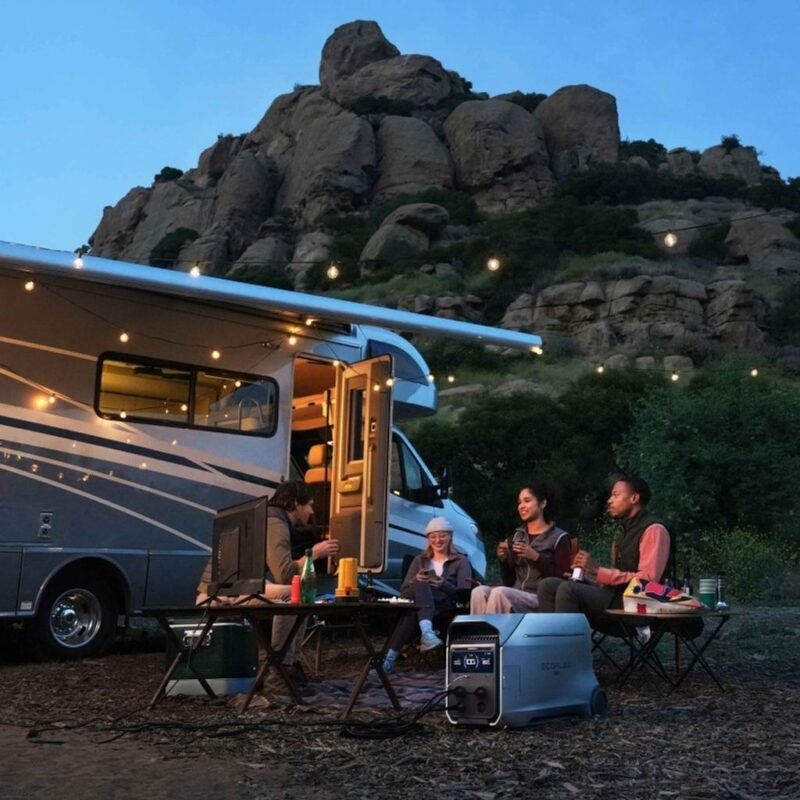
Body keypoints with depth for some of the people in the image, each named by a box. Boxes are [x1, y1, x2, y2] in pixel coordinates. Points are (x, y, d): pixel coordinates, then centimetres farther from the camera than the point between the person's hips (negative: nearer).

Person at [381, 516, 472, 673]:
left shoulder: (461, 561, 14)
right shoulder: (420, 560, 24)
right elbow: (403, 592, 12)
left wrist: (443, 584, -24)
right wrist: (415, 581, -13)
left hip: (447, 612, -2)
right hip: (419, 608, 2)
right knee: (421, 586, -38)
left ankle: (390, 657, -47)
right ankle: (427, 632, -64)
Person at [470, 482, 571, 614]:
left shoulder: (558, 537, 3)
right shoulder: (518, 535, 19)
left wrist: (536, 557, -14)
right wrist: (504, 559, 0)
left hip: (540, 599, -5)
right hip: (515, 597, 5)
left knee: (499, 592, -34)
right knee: (479, 591, -27)